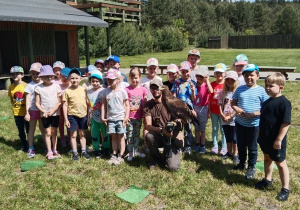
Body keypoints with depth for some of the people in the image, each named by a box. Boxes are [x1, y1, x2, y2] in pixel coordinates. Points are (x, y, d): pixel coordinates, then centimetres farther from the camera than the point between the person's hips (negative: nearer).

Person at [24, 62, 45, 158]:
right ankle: (31, 148, 14)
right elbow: (27, 99, -5)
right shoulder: (30, 85, -4)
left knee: (42, 128, 14)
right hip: (33, 110, -1)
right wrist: (27, 113, -9)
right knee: (32, 129, 8)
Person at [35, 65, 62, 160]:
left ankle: (54, 150, 20)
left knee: (54, 132, 11)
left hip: (55, 113, 1)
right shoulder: (39, 88, -3)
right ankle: (49, 152, 11)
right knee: (48, 133, 4)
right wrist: (44, 112, -14)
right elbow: (37, 103, -2)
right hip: (45, 114, -1)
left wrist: (53, 110, -13)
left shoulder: (56, 86, -2)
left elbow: (59, 102, -3)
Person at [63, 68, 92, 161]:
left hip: (83, 115, 2)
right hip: (72, 115, -2)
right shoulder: (67, 91, -7)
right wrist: (66, 119, -7)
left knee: (82, 134, 14)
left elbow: (87, 103, 7)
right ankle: (75, 153, 21)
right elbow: (65, 105, -5)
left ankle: (84, 151, 27)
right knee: (73, 135, 8)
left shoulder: (83, 89, 0)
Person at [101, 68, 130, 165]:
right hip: (110, 118, 3)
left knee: (121, 137, 6)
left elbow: (127, 105, -4)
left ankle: (121, 156, 13)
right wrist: (103, 117, 2)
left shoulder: (122, 91, -6)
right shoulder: (106, 91, 2)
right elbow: (103, 104, 6)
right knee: (113, 137, 12)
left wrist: (126, 117, -10)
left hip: (120, 118, -3)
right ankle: (114, 155, 21)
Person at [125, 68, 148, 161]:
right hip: (130, 117, -2)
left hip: (139, 117, 3)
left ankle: (136, 150, 28)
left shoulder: (143, 89, 1)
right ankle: (131, 152, 13)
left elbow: (145, 103, 7)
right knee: (130, 135, 4)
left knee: (137, 134, 15)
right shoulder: (127, 89, -6)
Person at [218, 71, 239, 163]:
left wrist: (230, 116, -15)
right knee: (228, 137, 17)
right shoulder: (223, 92, 5)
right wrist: (222, 115, -10)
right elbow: (220, 104, 4)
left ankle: (235, 154, 18)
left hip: (234, 120, -4)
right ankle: (229, 152, 31)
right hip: (224, 120, 5)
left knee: (234, 138, 5)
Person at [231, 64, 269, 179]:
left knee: (252, 147, 11)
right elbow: (233, 103, 6)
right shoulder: (240, 89, 0)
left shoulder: (261, 91, -10)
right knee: (241, 145, 19)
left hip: (254, 124, -4)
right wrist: (237, 109, -14)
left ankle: (251, 167, 29)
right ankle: (241, 163, 39)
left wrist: (255, 114, -23)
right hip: (240, 123, 4)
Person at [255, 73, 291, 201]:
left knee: (280, 163, 4)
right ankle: (267, 180, 40)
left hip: (276, 141, -8)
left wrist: (279, 139, -22)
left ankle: (285, 189, 17)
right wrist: (260, 135, 17)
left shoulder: (284, 103, -19)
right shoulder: (267, 102, 7)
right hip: (265, 139, 8)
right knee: (267, 158, 22)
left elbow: (286, 123, -22)